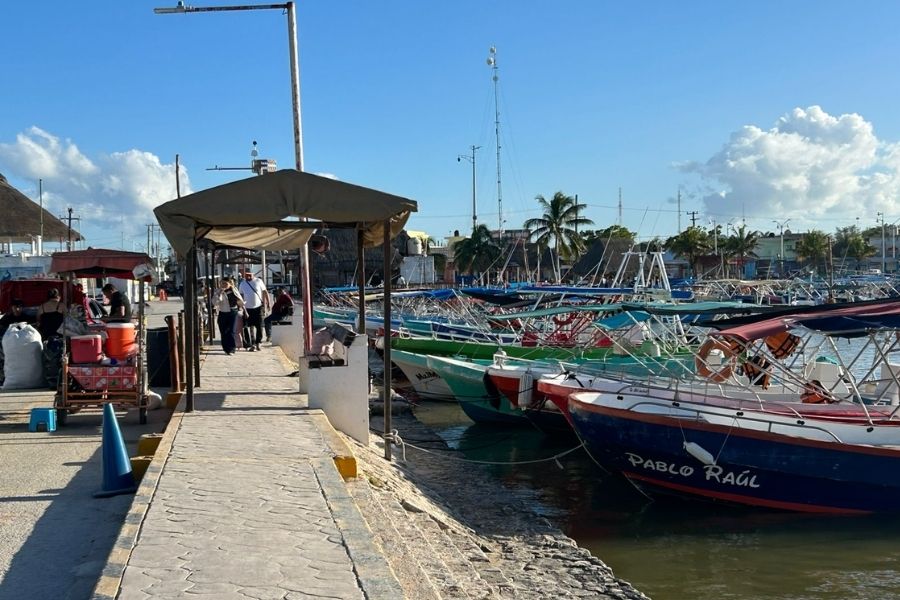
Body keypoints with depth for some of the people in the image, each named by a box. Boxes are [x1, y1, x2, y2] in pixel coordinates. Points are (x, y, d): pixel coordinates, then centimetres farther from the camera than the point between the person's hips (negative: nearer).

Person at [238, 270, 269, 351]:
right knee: (250, 327, 2)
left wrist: (267, 303, -1)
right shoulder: (242, 284, 6)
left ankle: (258, 343, 13)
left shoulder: (258, 281, -1)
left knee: (259, 326, 1)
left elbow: (265, 292, 3)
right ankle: (252, 344, 8)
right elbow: (241, 296, 12)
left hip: (258, 307, -1)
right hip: (248, 308, 2)